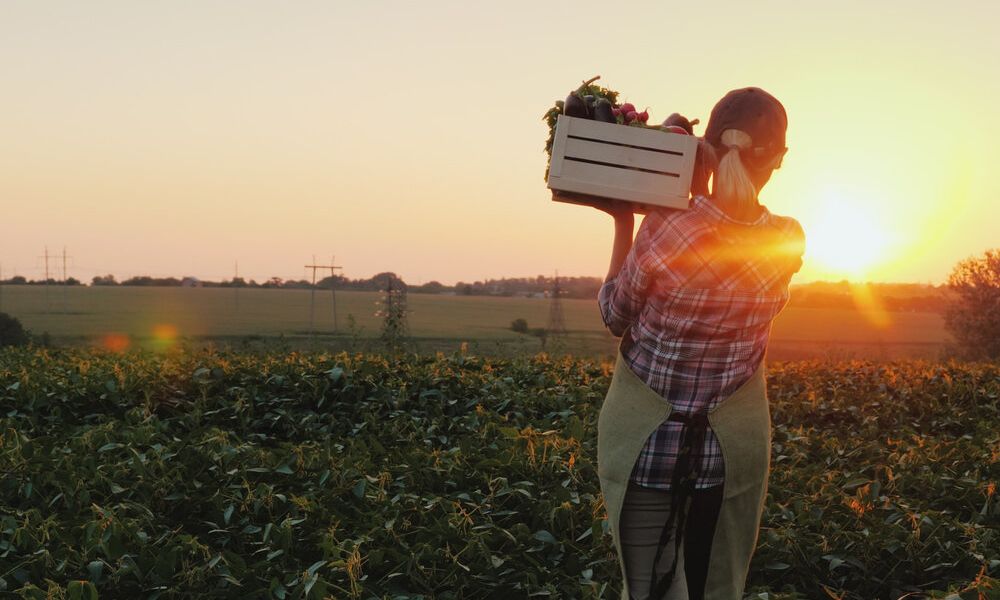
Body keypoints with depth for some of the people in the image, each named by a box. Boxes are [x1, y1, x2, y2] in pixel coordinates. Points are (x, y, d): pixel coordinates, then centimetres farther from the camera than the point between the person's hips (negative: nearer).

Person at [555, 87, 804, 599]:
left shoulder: (662, 231, -20)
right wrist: (696, 191, 4)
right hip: (734, 444, 2)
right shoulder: (788, 242, -11)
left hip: (645, 442, -2)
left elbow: (615, 318, -2)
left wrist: (623, 221, 1)